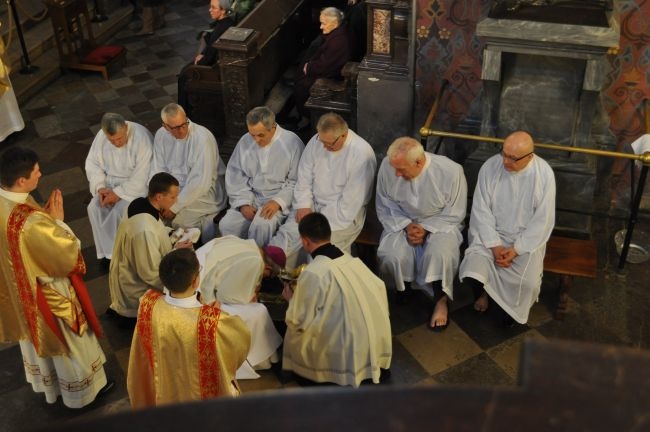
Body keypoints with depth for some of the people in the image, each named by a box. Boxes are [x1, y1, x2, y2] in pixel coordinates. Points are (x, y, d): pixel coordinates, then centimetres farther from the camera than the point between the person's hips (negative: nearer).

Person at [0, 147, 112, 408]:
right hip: (48, 292, -8)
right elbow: (67, 254, -27)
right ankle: (82, 389, 42)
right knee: (68, 343, 18)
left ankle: (44, 381, 58)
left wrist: (44, 216, -7)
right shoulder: (31, 222, -41)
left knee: (35, 334, 32)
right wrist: (57, 220, -18)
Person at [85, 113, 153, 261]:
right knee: (94, 208, -18)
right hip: (110, 183, 5)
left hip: (135, 185, -5)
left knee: (120, 210, -28)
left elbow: (141, 176, -25)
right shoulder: (101, 136, -8)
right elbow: (92, 163, 3)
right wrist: (100, 187, -12)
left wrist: (118, 193, -25)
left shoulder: (141, 138, -25)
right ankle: (107, 251, -6)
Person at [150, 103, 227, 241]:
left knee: (177, 218, -27)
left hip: (204, 191, -6)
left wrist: (174, 207, -23)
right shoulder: (161, 135, -2)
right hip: (176, 187, 6)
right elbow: (158, 170, 4)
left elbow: (201, 182, -25)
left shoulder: (202, 137, -23)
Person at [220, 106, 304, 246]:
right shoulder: (245, 142, 5)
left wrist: (278, 201, -19)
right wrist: (243, 203, -6)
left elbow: (296, 181, -5)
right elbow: (235, 177, 8)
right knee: (226, 224, -21)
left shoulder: (292, 142, -6)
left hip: (280, 200, -4)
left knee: (261, 225, -33)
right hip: (250, 198, 4)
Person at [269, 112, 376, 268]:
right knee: (287, 234, -18)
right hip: (314, 204, 5)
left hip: (343, 213, -5)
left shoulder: (362, 153, -20)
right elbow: (304, 177, 8)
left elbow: (351, 200, -19)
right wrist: (303, 205, -5)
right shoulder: (316, 141, -1)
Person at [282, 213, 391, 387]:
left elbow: (299, 322, -10)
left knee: (294, 334, 14)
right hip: (378, 345, 5)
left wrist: (292, 299, 10)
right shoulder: (353, 260, 2)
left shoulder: (312, 273, -16)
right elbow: (379, 288, 11)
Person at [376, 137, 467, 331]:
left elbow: (454, 214, -9)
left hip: (439, 224, -2)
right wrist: (406, 226, -17)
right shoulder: (387, 166, -17)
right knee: (390, 256, -27)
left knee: (440, 254, -33)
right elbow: (384, 207, -2)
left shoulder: (451, 171, -22)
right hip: (402, 223, 2)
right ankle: (401, 290, 6)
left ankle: (441, 301, -8)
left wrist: (426, 228, -21)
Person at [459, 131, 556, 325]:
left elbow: (543, 220, -12)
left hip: (527, 239, -1)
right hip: (491, 234, 1)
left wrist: (516, 249, -18)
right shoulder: (490, 167, -13)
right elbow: (481, 211, -9)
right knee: (471, 273, -23)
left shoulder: (544, 174, -15)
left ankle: (514, 309, 13)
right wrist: (495, 246, -17)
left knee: (528, 283, -25)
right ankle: (485, 291, 16)